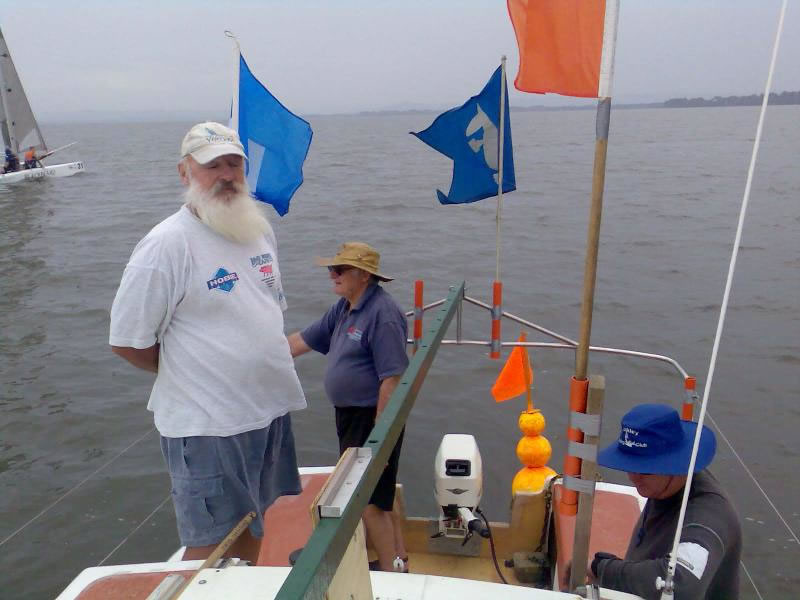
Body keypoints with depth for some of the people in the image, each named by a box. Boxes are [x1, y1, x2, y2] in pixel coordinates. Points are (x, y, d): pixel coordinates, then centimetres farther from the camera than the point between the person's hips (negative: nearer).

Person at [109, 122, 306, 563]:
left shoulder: (259, 229, 6)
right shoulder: (166, 244, -17)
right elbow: (127, 341, -14)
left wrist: (263, 373, 10)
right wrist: (190, 374, -3)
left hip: (270, 410, 7)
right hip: (207, 423, -7)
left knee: (249, 533, 23)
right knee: (210, 548, 6)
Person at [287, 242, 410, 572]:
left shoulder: (383, 313, -22)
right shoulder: (343, 308, 7)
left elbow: (392, 379, -25)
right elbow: (303, 340, 14)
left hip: (374, 418, -9)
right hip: (349, 415, 9)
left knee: (369, 500, 0)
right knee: (379, 495, 20)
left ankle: (391, 571, 17)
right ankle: (398, 558, 36)